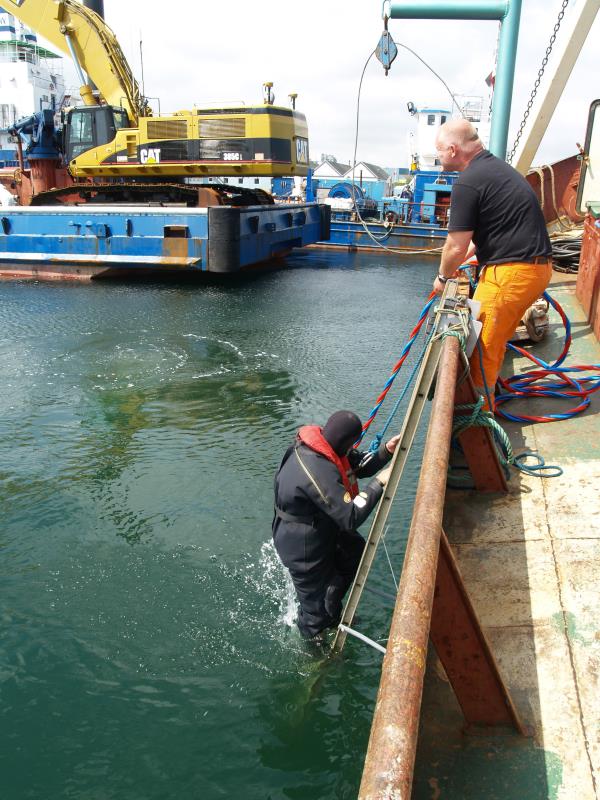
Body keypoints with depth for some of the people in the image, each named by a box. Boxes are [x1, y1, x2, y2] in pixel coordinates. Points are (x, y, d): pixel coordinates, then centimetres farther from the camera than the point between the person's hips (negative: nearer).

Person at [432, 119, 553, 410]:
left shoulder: (467, 183, -15)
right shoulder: (496, 167, 16)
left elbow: (456, 247, -11)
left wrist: (443, 278, 7)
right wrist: (458, 263, 29)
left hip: (511, 272, -10)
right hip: (538, 266, 10)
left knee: (482, 344, 0)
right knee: (496, 337, 21)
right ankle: (486, 390, 36)